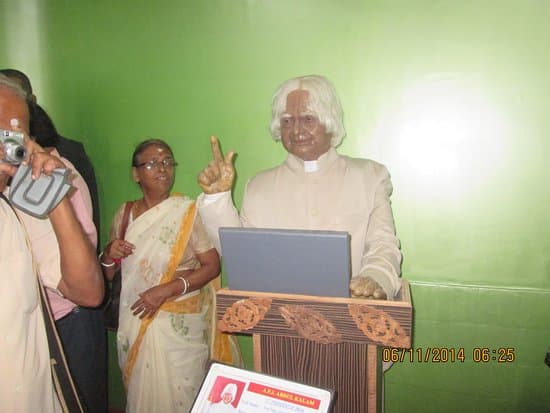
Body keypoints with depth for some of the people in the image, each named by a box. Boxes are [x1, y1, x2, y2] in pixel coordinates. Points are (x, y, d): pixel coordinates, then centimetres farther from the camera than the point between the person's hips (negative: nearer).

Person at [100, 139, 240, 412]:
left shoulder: (188, 212, -9)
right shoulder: (124, 215, 4)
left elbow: (212, 265, -12)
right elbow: (108, 274, 12)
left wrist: (167, 290, -20)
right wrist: (109, 255, -10)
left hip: (180, 325, -4)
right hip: (135, 322, 4)